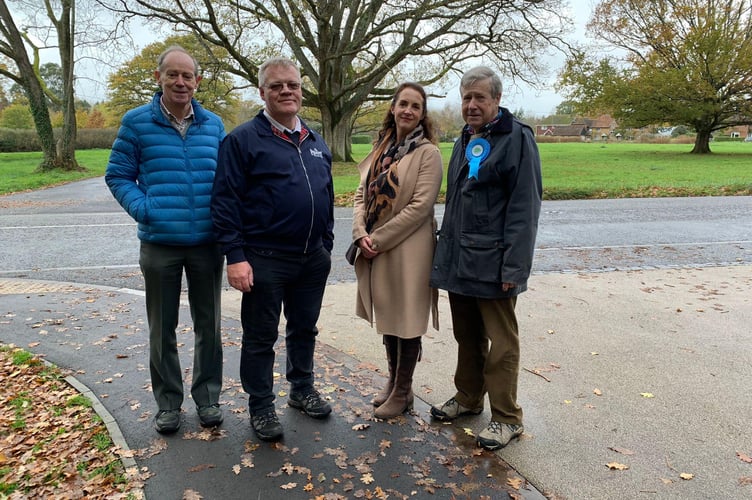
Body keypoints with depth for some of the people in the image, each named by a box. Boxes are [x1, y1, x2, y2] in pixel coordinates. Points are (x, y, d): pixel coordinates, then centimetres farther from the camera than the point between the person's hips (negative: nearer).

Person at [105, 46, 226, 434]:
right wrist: (143, 209, -13)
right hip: (159, 244, -2)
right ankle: (168, 402, 27)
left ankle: (208, 397, 28)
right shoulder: (136, 122, -1)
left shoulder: (213, 125, 6)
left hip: (207, 243, 2)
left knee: (208, 325, 12)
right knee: (162, 329, 10)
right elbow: (117, 176, 2)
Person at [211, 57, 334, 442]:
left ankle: (302, 390, 38)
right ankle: (261, 408, 23)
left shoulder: (316, 142, 12)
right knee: (260, 338, 7)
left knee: (304, 330, 19)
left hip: (313, 259, 6)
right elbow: (225, 201, -12)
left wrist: (326, 245, 14)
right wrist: (235, 256, -17)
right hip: (265, 260, -6)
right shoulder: (243, 140, -7)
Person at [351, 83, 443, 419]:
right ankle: (393, 381, 36)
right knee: (387, 318, 18)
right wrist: (361, 234, -9)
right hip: (376, 250, 7)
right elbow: (362, 195, 8)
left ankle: (402, 392, 23)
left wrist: (378, 239, -16)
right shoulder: (381, 149, 10)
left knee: (406, 321, 6)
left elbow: (420, 206, -17)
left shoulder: (427, 152, -9)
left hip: (408, 250, -6)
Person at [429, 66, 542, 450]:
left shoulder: (516, 139, -8)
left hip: (492, 262, -7)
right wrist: (446, 251, 16)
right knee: (466, 336, 18)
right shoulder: (465, 140, 16)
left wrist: (514, 267, -20)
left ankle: (507, 418, 16)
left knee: (501, 341, 3)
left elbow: (524, 207, -15)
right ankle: (468, 398, 35)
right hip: (457, 260, 8)